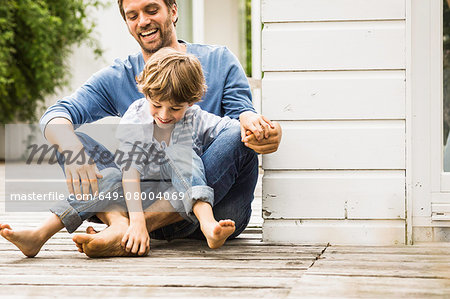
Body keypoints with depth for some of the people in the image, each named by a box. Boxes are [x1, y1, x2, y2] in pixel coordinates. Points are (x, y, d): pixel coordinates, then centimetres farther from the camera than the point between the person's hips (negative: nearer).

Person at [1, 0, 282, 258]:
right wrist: (72, 150, -28)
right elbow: (55, 116, -4)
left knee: (238, 139, -31)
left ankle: (133, 227, -43)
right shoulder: (118, 79, 10)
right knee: (68, 140, -9)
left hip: (219, 207, -1)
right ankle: (117, 221, -41)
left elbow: (242, 113, -5)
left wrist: (251, 123, -32)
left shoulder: (219, 61, 9)